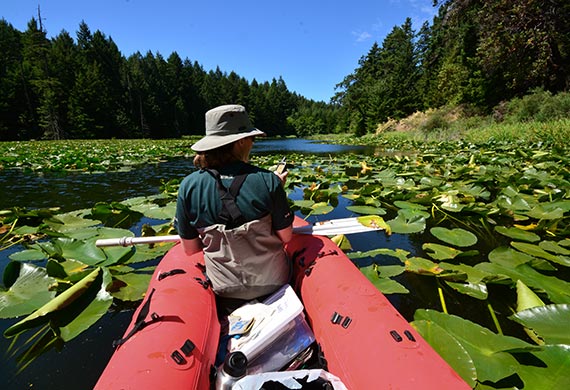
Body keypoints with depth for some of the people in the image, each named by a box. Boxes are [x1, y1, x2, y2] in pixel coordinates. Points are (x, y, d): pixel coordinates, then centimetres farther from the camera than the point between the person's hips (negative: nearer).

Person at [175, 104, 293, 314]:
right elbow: (285, 237, -9)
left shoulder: (188, 186, -15)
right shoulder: (268, 180, -21)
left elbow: (190, 249, -5)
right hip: (273, 281, 0)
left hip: (224, 289, 1)